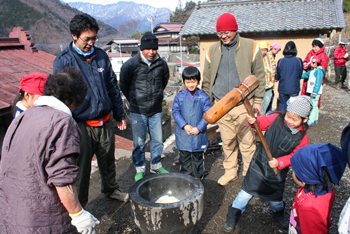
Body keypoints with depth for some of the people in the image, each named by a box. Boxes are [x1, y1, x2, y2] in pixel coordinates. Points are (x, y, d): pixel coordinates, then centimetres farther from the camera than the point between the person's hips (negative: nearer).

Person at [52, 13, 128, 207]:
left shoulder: (101, 56, 5)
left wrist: (119, 115, 13)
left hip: (105, 121, 4)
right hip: (82, 124, -4)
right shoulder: (64, 61, -8)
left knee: (108, 160, 20)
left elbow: (112, 86, 12)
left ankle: (111, 189, 44)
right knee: (81, 167, 8)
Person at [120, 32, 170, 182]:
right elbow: (124, 85, 5)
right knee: (139, 142, 7)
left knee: (157, 140, 11)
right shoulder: (130, 64, -10)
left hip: (156, 110, 3)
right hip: (137, 111, -2)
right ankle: (140, 169, 25)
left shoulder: (161, 64, -2)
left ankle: (156, 166, 32)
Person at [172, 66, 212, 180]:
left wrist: (198, 128, -14)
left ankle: (198, 177, 31)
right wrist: (184, 125, -15)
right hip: (183, 132, 0)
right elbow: (175, 112, -3)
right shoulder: (179, 96, -1)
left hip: (199, 133, 0)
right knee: (184, 156, 11)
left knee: (198, 156, 13)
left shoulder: (203, 96, -3)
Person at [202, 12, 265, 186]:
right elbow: (207, 79, 13)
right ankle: (230, 171, 29)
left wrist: (257, 101, 0)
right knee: (227, 142, 12)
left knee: (247, 142, 4)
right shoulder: (212, 50, 8)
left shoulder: (251, 47, 1)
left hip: (244, 104, -2)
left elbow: (259, 76, 4)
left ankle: (249, 174, 22)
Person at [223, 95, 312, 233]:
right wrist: (253, 121, -26)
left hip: (277, 171, 0)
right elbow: (262, 122, -4)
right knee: (247, 191, 7)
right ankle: (234, 214, 29)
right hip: (259, 164, 0)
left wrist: (279, 162, -23)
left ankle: (278, 213, 55)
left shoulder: (302, 138, -13)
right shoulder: (276, 118, -13)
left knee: (276, 198, 19)